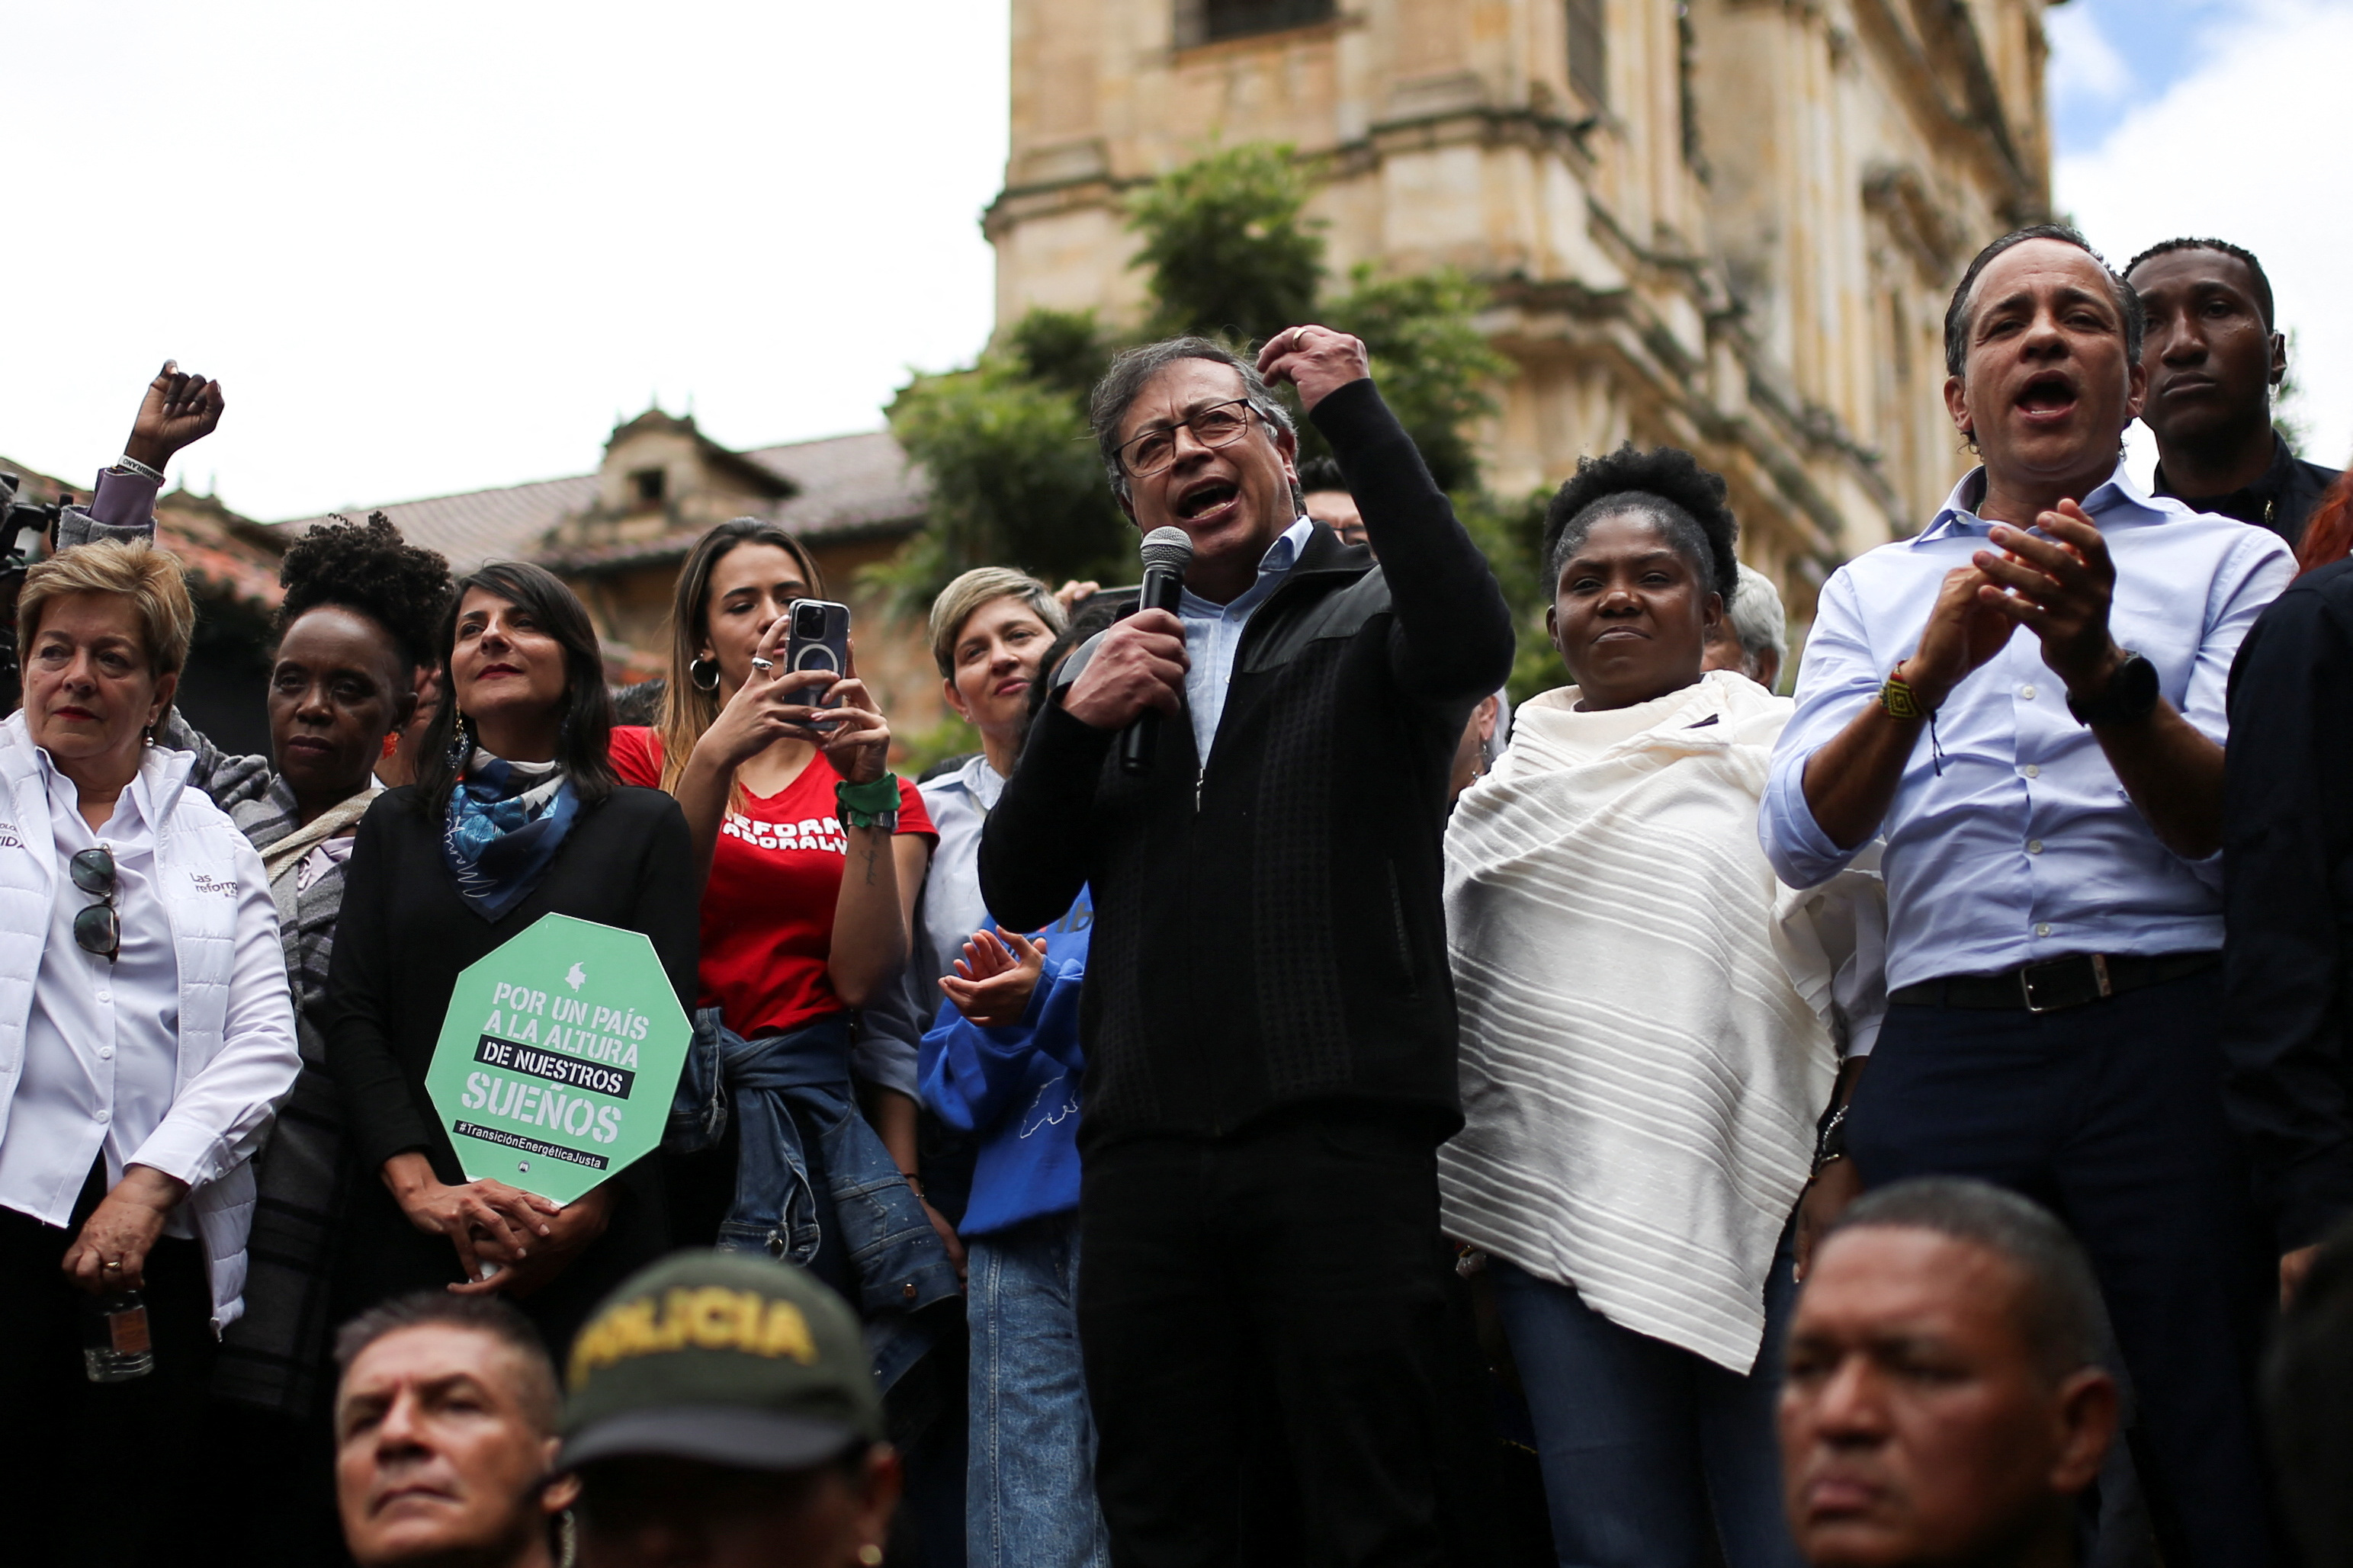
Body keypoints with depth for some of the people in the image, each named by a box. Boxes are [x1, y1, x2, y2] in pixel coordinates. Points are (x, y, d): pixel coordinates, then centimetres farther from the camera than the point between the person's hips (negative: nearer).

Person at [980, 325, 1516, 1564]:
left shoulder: (1368, 615, 7)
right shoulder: (1109, 662, 20)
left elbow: (1474, 643, -18)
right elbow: (1019, 893, 14)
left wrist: (1357, 414, -10)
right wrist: (1076, 720, -3)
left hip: (1342, 1133, -4)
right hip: (1145, 1155, 5)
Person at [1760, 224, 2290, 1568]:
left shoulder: (2230, 564, 12)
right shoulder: (1874, 593, 19)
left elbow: (2244, 834, -2)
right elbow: (1801, 841, 4)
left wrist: (2103, 672, -18)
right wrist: (1925, 671, -13)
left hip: (2170, 1040, -2)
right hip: (1948, 1056, 2)